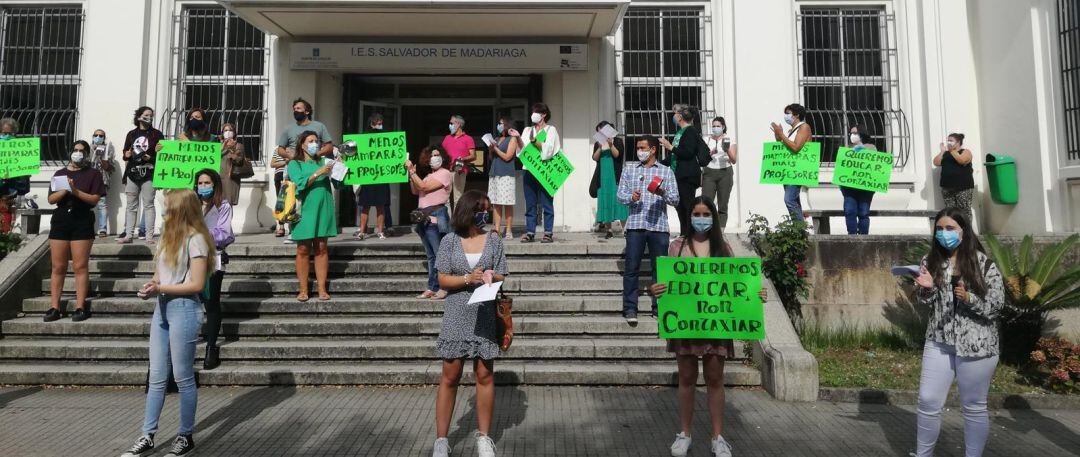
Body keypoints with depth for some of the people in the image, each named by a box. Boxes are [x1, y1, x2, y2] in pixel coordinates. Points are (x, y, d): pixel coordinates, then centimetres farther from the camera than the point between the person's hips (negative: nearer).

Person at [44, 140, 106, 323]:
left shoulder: (93, 174, 5)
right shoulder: (60, 173, 15)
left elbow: (95, 199, -4)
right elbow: (51, 199, 7)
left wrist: (76, 191, -18)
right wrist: (64, 190, -11)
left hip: (82, 223, -3)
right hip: (60, 221, 3)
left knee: (80, 266, -5)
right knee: (58, 267, 4)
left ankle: (80, 307, -3)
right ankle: (55, 307, 7)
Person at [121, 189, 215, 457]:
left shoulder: (195, 239, -11)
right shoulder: (170, 236, 14)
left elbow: (197, 284, -15)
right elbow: (162, 275, 15)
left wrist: (160, 288, -17)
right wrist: (151, 287, -5)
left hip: (184, 310, -8)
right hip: (162, 308, 8)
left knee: (183, 378, 2)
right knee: (156, 377, 11)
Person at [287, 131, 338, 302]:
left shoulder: (323, 162, 15)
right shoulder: (295, 164, 6)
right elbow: (300, 183, -11)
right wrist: (318, 173, -16)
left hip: (323, 210, 3)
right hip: (305, 210, -2)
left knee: (321, 248, 2)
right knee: (303, 250, 0)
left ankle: (322, 289, 4)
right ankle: (303, 290, 5)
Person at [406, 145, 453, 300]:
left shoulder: (445, 173, -6)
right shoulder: (429, 175, 21)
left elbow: (424, 186, -14)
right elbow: (415, 191, 19)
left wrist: (412, 171, -7)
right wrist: (411, 174, 9)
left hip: (435, 217, -9)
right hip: (424, 218, 9)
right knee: (430, 256, 11)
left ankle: (443, 288, -5)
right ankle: (431, 288, 15)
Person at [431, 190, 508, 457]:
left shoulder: (493, 240, 4)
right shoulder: (450, 241, 1)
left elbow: (501, 278, 3)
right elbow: (443, 280, -2)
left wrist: (490, 277, -19)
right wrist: (468, 279, -18)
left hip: (485, 317, 1)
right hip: (457, 317, -1)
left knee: (485, 376, 6)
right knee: (450, 377, 4)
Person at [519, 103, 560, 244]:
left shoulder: (550, 129, 6)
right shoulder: (527, 130, 19)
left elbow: (548, 149, -7)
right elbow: (522, 149, 6)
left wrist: (535, 141, -18)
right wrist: (518, 138, -10)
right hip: (529, 169, 4)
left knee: (547, 203, -4)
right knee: (530, 204, 3)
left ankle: (548, 233, -2)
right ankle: (530, 233, 6)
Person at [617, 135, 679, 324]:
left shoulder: (666, 171, 10)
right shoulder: (629, 169, 14)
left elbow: (675, 199, 4)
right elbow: (620, 195, 8)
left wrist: (662, 193, -17)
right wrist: (631, 197, -14)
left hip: (659, 225, 0)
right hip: (635, 225, 0)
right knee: (631, 268, -2)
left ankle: (659, 307, 14)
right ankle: (630, 309, 3)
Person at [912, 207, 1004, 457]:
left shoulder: (984, 264, -5)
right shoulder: (931, 261, 5)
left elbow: (995, 306, -7)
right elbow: (927, 304, 8)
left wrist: (968, 298, -22)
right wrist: (927, 288, -12)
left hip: (976, 343, -3)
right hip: (939, 341, 3)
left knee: (974, 408, 9)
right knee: (928, 402, 5)